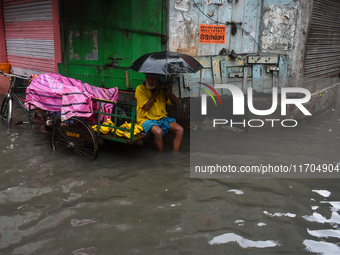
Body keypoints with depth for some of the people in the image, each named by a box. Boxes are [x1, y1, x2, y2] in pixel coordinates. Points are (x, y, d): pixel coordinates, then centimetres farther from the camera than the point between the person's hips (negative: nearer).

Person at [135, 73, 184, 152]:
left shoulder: (161, 88, 10)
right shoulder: (140, 89, -4)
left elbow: (176, 102, 11)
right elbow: (146, 107, -15)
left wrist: (168, 91, -6)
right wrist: (156, 92, -11)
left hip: (162, 118, 6)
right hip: (146, 119, -5)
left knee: (180, 130, -15)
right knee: (158, 131, -36)